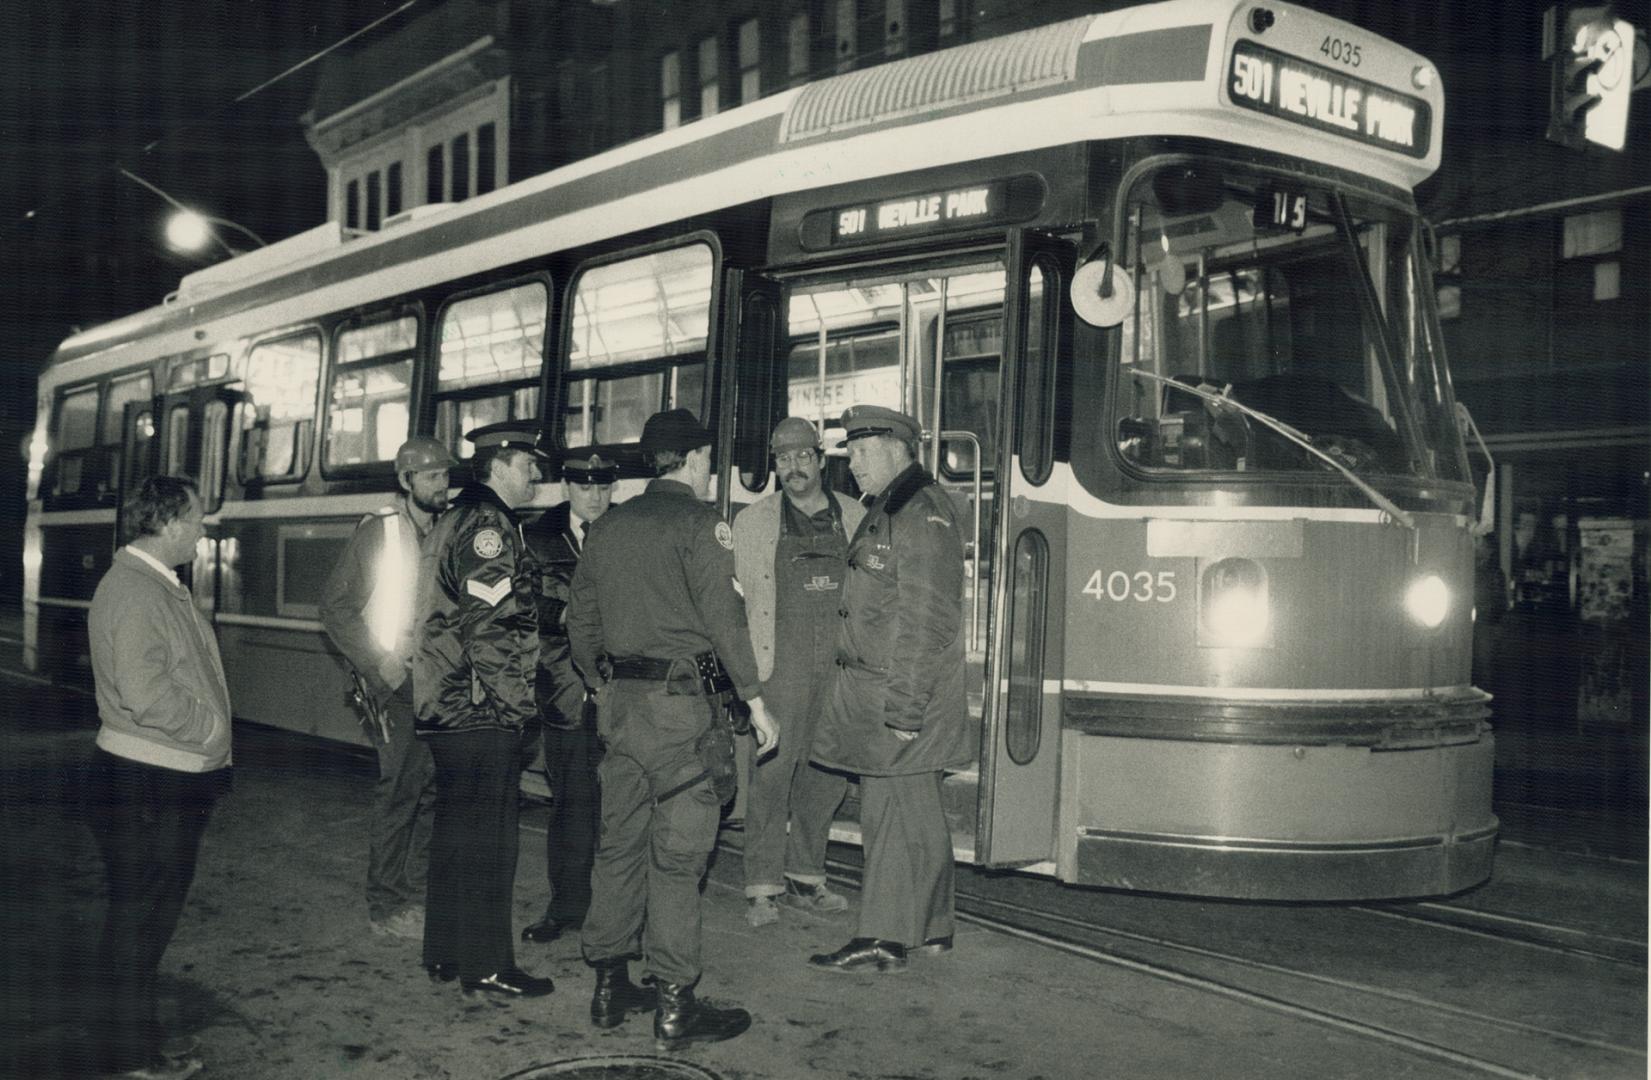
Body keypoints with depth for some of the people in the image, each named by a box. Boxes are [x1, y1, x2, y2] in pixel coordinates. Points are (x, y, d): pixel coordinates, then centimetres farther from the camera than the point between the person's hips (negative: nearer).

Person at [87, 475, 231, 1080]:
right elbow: (146, 694, -28)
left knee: (152, 913, 19)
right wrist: (210, 726, -15)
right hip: (145, 782, -10)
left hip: (174, 780, 10)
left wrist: (211, 735, 12)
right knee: (139, 914, 1)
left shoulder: (160, 586, 14)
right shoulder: (133, 591, -20)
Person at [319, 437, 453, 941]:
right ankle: (386, 905, 6)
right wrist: (381, 664, -11)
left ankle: (418, 893, 20)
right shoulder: (379, 532, -4)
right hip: (399, 684, -6)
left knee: (434, 788, 8)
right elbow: (336, 606, -5)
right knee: (400, 791, -4)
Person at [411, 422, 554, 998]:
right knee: (490, 836, -3)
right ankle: (486, 964, 3)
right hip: (484, 711, -10)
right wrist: (513, 703, -16)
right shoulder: (489, 524, -14)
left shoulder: (452, 520, 17)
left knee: (456, 827, 16)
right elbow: (491, 624, -21)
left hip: (445, 706, 10)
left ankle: (445, 952, 25)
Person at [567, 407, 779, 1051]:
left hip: (619, 702, 7)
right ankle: (674, 1007, 2)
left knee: (619, 843, 13)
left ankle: (609, 986, 22)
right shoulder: (698, 522, -9)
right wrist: (755, 701, -8)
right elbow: (723, 618, -14)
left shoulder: (608, 525, 12)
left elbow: (580, 620, 16)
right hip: (680, 703, -7)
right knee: (676, 855, -3)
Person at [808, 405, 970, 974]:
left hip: (901, 695, -10)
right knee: (913, 815, 14)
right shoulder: (885, 512, 19)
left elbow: (927, 622, -19)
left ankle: (885, 939, 1)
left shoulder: (922, 515, -13)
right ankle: (930, 927, 24)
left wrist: (904, 707, -22)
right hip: (872, 692, 10)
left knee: (899, 815, -4)